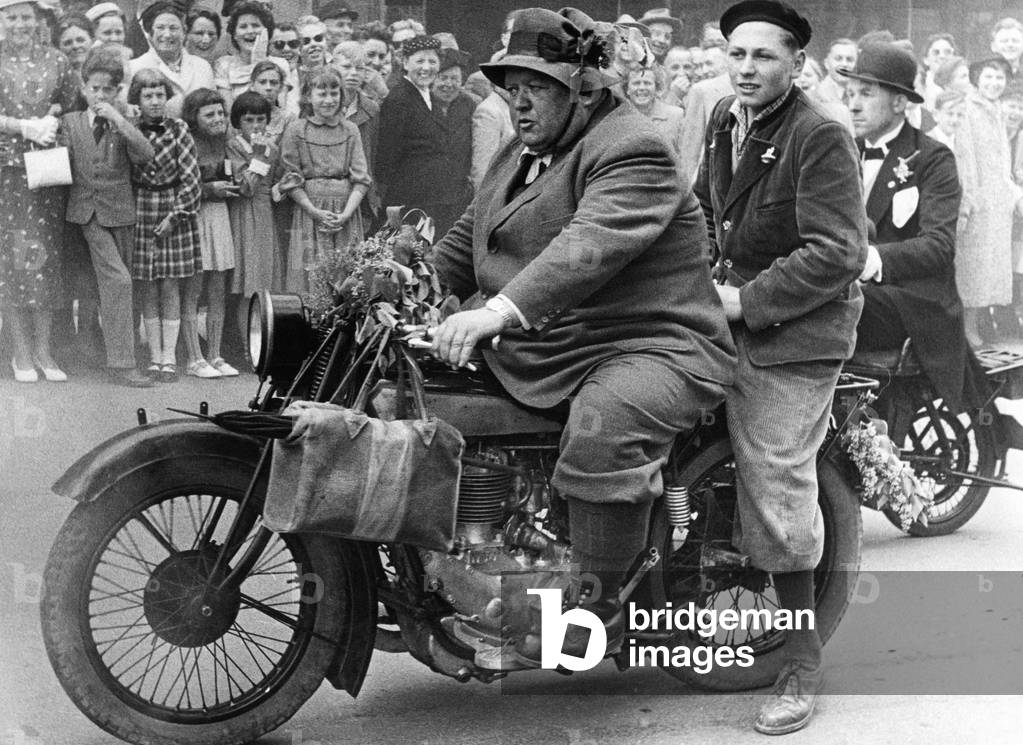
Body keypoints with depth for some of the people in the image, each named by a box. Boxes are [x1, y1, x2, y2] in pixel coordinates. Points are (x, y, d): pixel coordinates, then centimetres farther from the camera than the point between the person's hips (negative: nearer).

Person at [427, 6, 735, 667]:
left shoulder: (632, 152, -14)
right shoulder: (522, 155, 18)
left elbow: (592, 245, -32)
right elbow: (466, 240, 24)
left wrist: (500, 311, -44)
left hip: (648, 348, -9)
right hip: (535, 349, 10)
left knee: (603, 434, -38)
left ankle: (598, 608, -24)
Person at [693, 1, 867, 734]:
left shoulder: (821, 138, -14)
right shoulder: (725, 119, 11)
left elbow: (836, 254, -19)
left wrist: (747, 302, -18)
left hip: (795, 332, -8)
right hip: (732, 316, 8)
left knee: (776, 484, -8)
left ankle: (804, 659, 3)